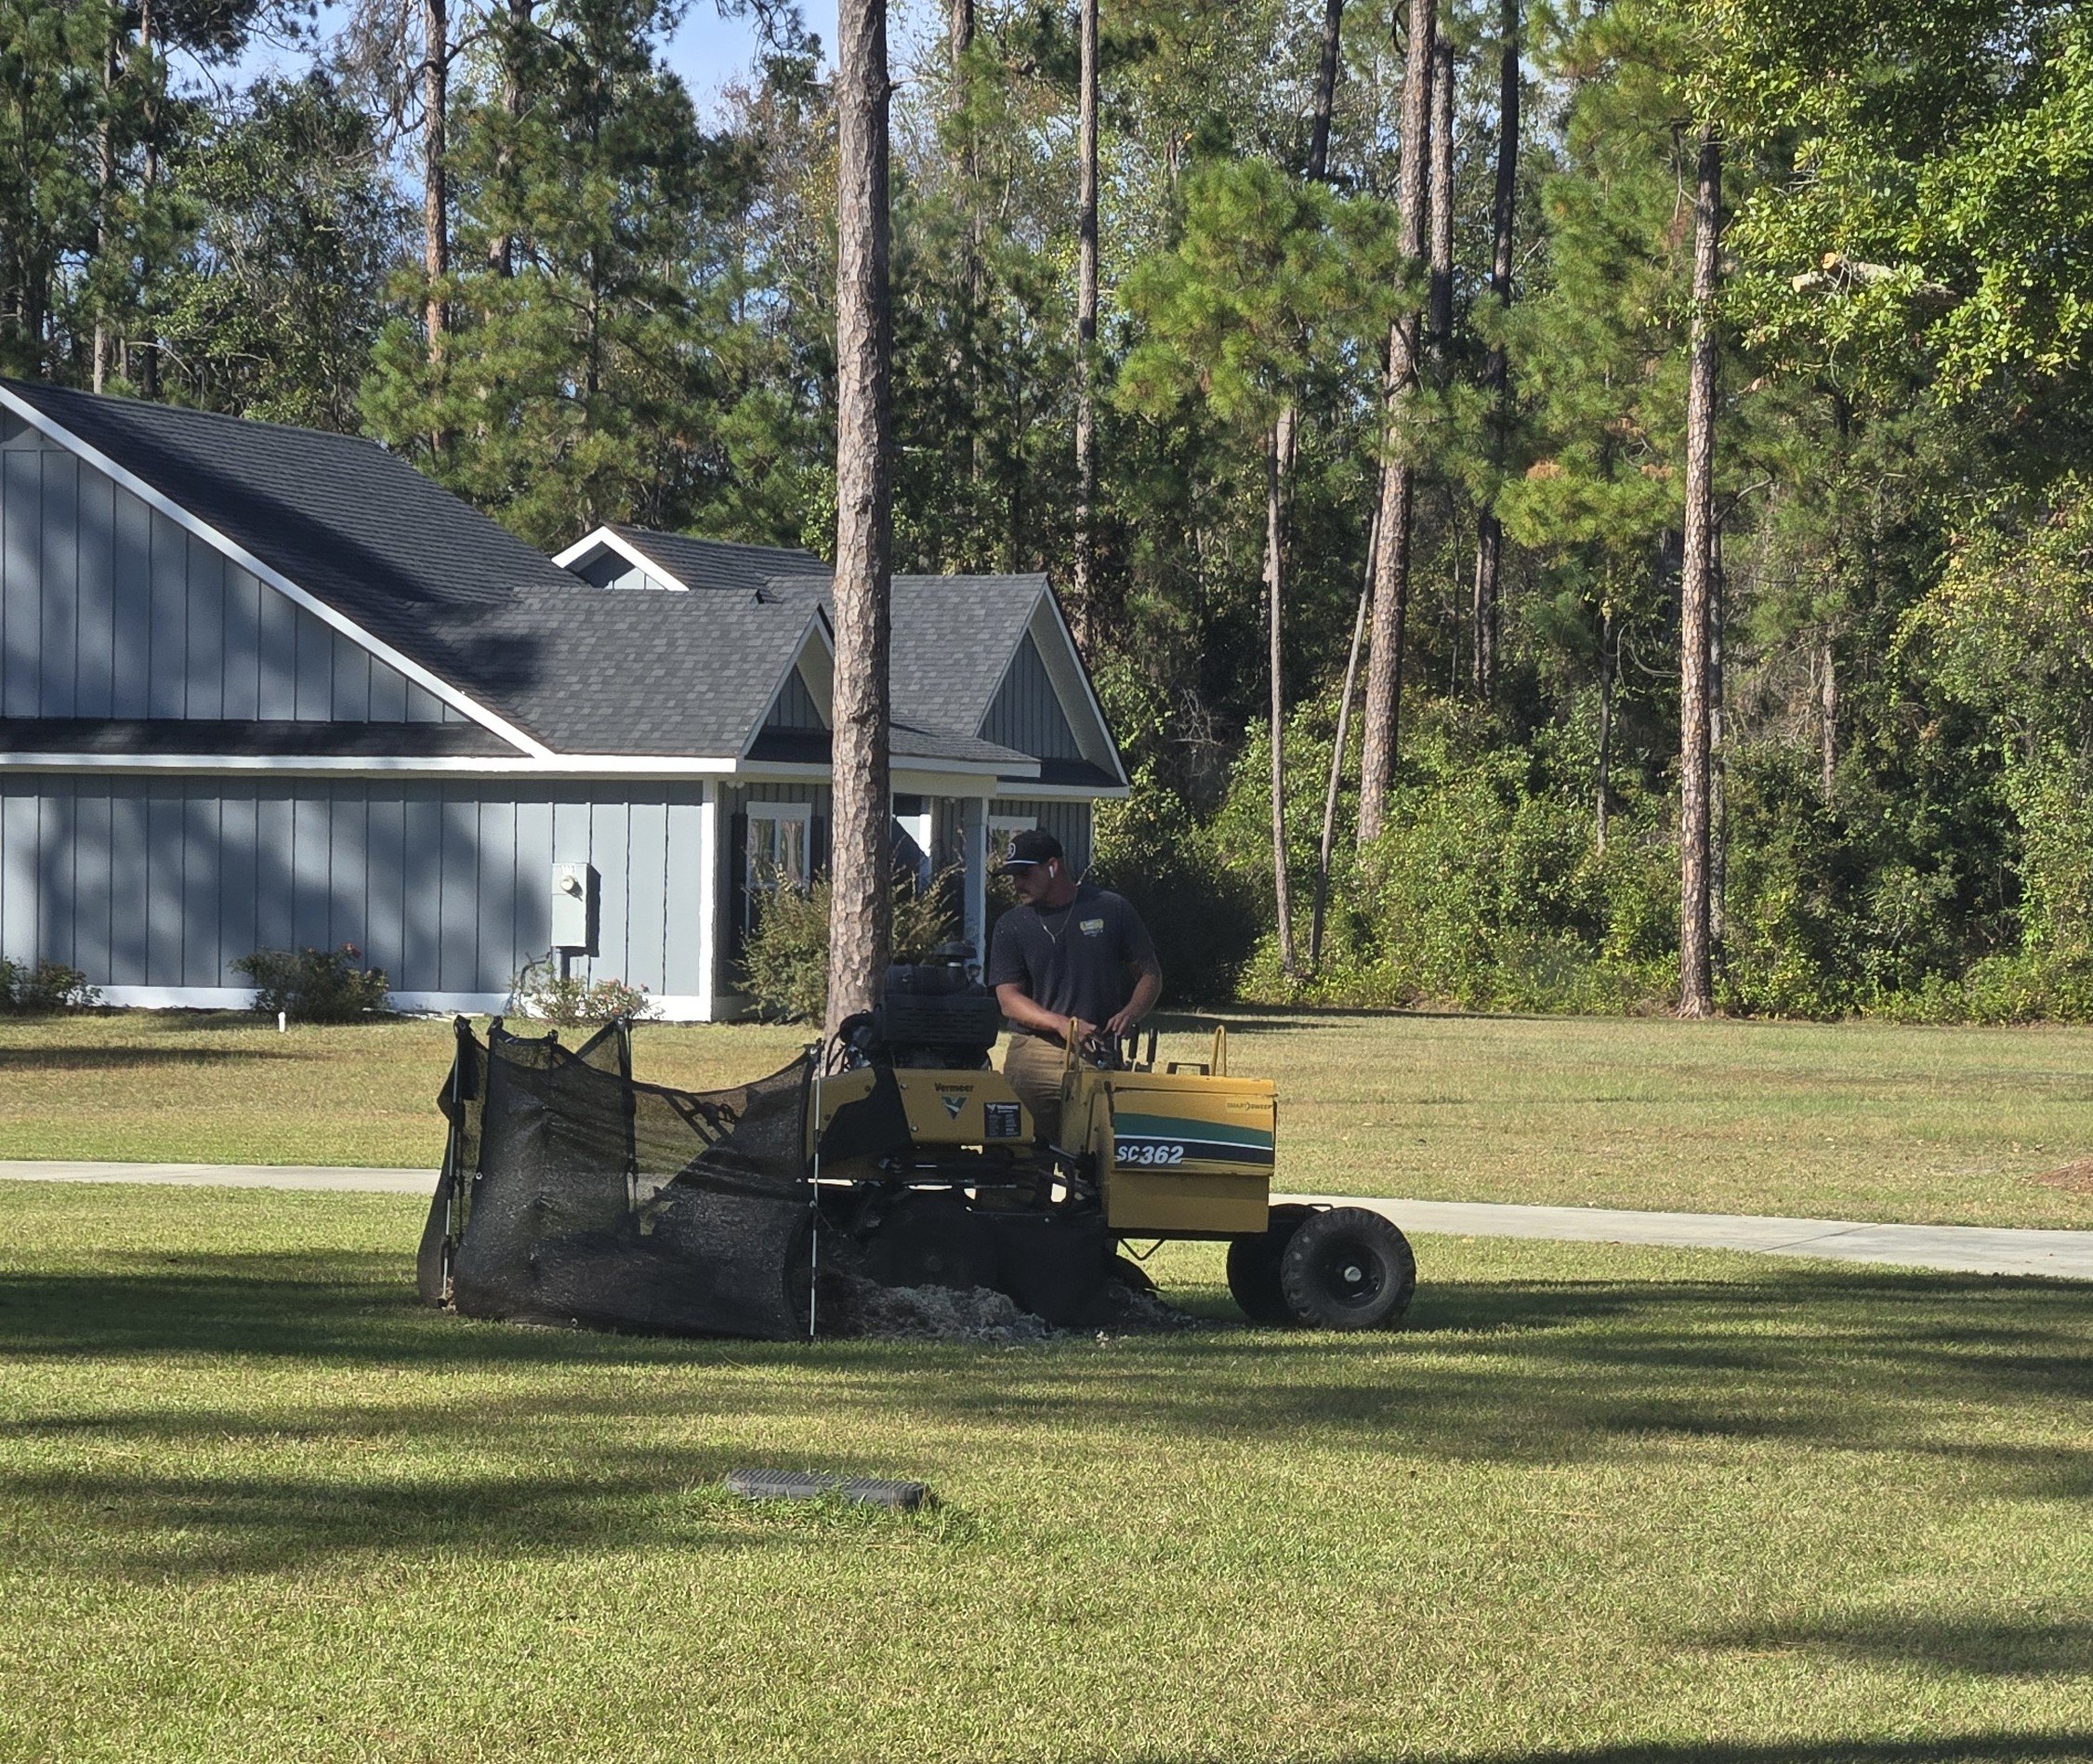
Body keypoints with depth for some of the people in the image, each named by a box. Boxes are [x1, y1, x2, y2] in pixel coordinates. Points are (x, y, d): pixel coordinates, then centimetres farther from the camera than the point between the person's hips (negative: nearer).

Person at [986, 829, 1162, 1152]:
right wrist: (1061, 1023, -15)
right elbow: (1008, 999, 3)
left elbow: (1150, 976, 12)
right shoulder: (1012, 927, 11)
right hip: (1033, 1059, 1)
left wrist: (1130, 1013, -9)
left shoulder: (1112, 910, 8)